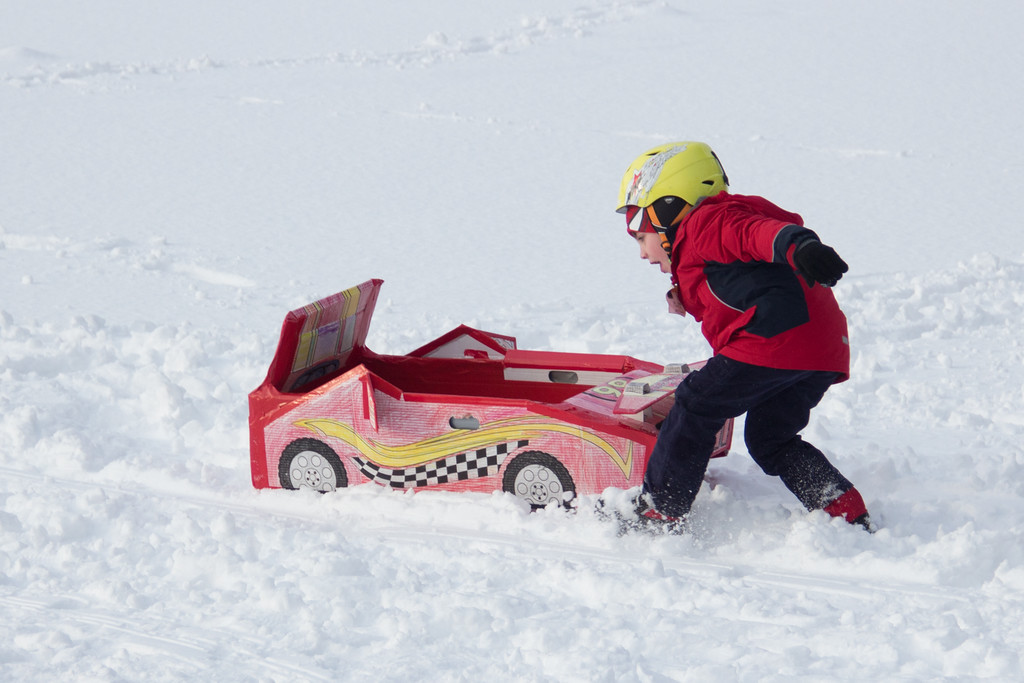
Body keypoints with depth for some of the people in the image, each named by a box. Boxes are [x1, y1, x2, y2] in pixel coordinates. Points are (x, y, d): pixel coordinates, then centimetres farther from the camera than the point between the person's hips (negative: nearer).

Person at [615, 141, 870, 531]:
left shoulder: (705, 222, 2)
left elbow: (755, 230, -18)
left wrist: (798, 245, -37)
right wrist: (694, 306, 21)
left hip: (778, 337, -10)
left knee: (696, 408, 0)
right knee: (769, 440, 20)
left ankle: (657, 514, 3)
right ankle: (849, 516, 11)